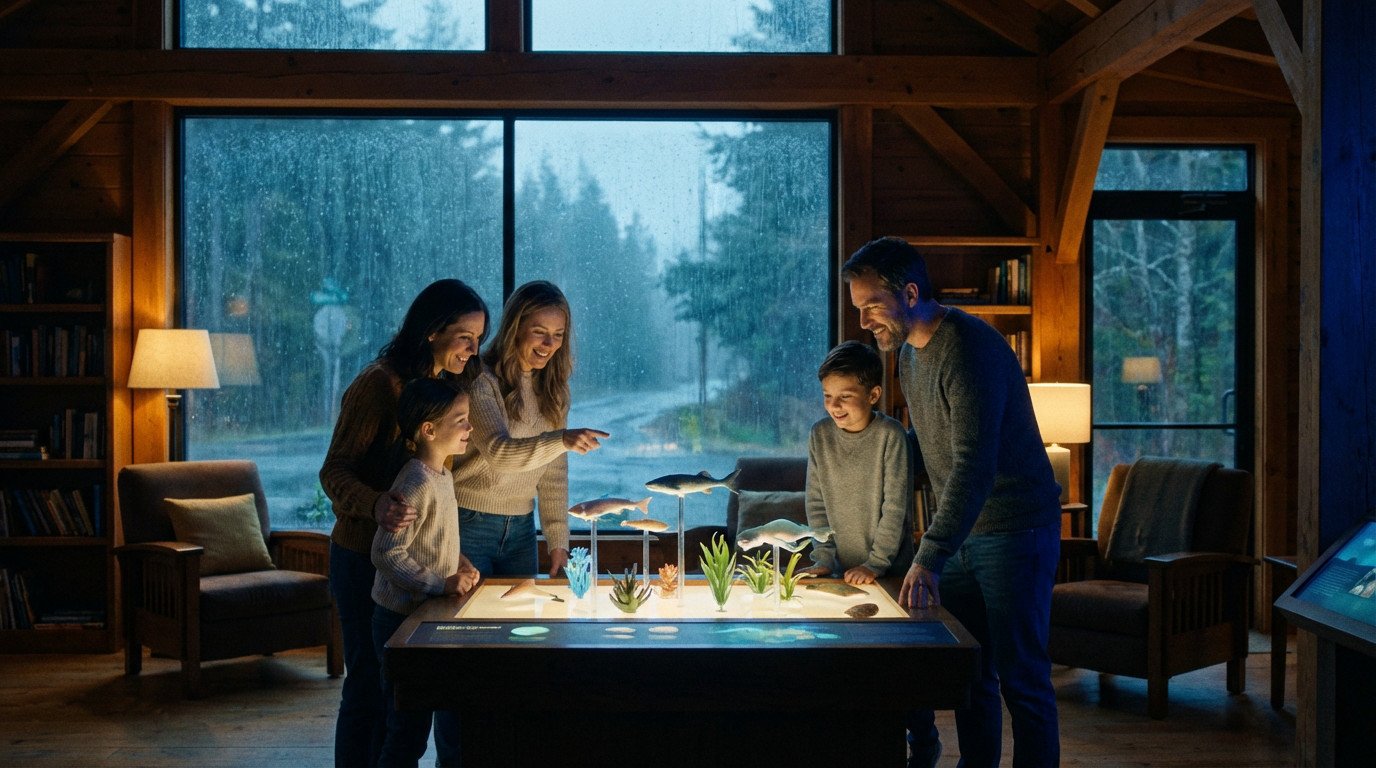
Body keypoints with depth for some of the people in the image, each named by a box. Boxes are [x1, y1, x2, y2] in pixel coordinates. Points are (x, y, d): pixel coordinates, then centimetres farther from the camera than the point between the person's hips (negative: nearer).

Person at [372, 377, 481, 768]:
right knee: (409, 732, -1)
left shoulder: (443, 475, 9)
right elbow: (387, 553, -25)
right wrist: (441, 584, -27)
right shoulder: (416, 483, -21)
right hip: (403, 619, -9)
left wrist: (458, 565, 5)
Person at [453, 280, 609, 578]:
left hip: (521, 528, 6)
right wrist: (562, 440, -41)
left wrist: (558, 542, 3)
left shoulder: (552, 390, 7)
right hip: (470, 522, -6)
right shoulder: (481, 381, -14)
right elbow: (498, 452, -26)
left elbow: (554, 471, 8)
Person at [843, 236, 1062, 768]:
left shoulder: (967, 348, -22)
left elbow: (974, 465, -32)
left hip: (1014, 529, -9)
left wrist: (930, 558, -39)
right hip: (959, 531, 9)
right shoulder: (907, 352, 8)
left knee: (1019, 676, -4)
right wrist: (933, 546, 13)